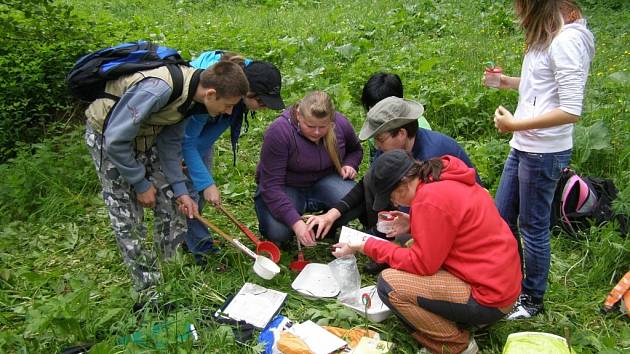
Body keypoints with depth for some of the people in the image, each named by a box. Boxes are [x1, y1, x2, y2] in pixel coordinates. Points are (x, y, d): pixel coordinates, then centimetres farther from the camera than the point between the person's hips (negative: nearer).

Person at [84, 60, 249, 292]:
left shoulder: (191, 89, -12)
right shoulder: (156, 90, -38)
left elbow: (170, 141, -4)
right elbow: (116, 140, -30)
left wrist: (180, 189, -7)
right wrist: (140, 183, -19)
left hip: (144, 134, 7)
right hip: (108, 136, -7)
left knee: (168, 199, 3)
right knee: (127, 217, -4)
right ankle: (148, 288, 9)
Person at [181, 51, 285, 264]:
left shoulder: (247, 72, -22)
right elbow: (187, 141, -32)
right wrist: (206, 184, -33)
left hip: (202, 127, 7)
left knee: (202, 179, 9)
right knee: (190, 187, -7)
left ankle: (187, 237, 26)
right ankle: (200, 247, 7)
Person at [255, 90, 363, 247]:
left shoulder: (341, 124, -12)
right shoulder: (278, 132, -27)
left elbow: (355, 150, 13)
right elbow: (272, 186, -29)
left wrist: (349, 165, -11)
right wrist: (296, 222, -39)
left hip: (324, 181, 3)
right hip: (287, 186, -3)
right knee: (278, 232, -30)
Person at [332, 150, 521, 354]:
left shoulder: (431, 199, -23)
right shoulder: (446, 179, 5)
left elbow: (422, 264, -18)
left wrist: (367, 246, -11)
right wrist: (412, 224, 7)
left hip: (489, 298, -10)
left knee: (388, 283, -13)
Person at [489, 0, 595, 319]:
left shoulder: (567, 40, -19)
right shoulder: (547, 36, 8)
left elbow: (571, 110, -22)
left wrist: (515, 125, -19)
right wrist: (508, 82, 11)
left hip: (544, 152, -9)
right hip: (524, 147, 9)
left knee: (533, 227, 6)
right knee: (501, 216, 18)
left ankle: (532, 300, 27)